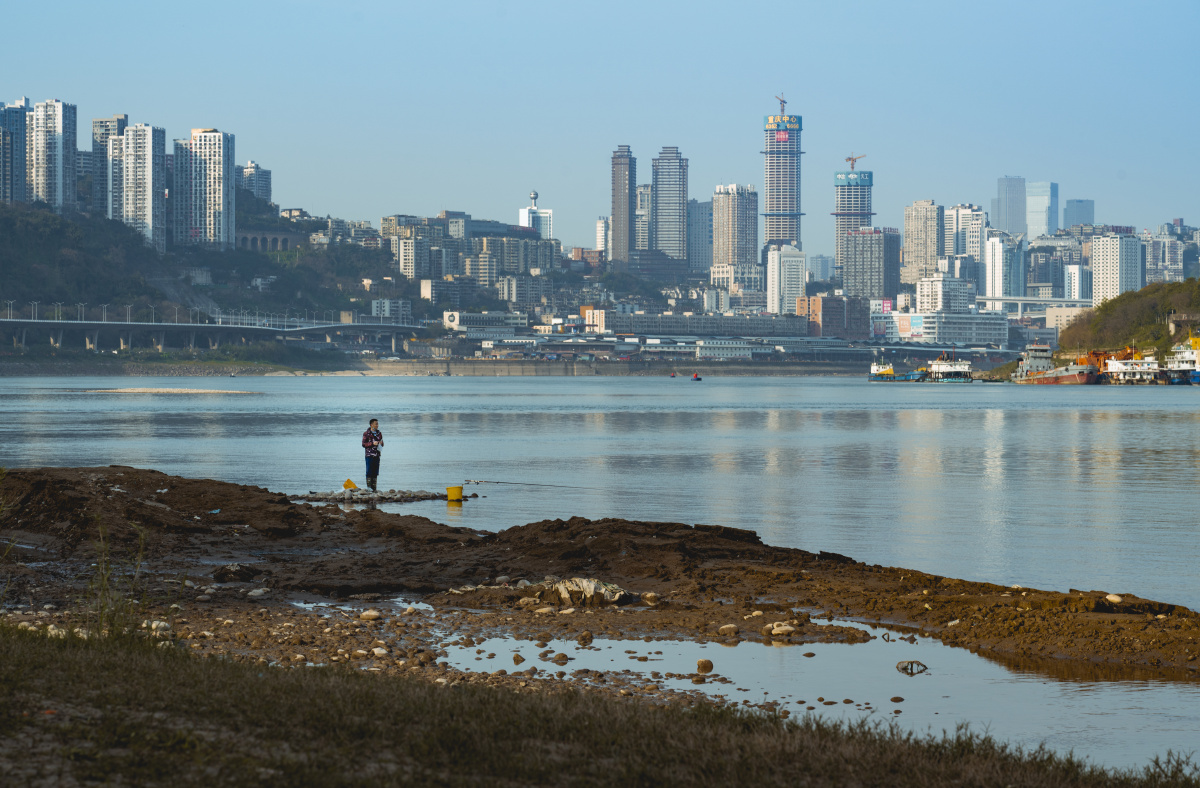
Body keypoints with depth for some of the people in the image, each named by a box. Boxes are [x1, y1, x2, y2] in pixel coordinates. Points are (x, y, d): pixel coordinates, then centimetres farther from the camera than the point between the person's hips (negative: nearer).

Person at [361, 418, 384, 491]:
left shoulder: (379, 433, 12)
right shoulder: (366, 434, -3)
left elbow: (382, 444, 20)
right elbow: (363, 444, -8)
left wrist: (381, 443, -4)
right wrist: (372, 443, -19)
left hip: (377, 455, 5)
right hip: (369, 455, -5)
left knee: (375, 472, 6)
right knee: (369, 472, -7)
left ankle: (374, 488, 10)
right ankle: (369, 488, -6)